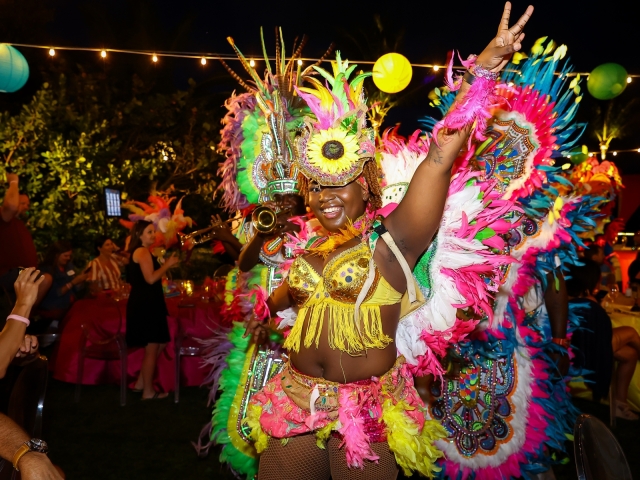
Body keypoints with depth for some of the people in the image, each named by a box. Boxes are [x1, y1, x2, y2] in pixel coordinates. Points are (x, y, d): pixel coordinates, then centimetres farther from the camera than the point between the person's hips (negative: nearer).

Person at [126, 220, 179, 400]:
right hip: (145, 304, -11)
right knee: (152, 348, -2)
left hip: (146, 303, 11)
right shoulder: (142, 252, -13)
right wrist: (168, 264, -13)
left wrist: (165, 265, 16)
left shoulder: (140, 252, 19)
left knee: (160, 344, 16)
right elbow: (150, 278, -22)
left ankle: (141, 383, 22)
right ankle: (148, 391, 7)